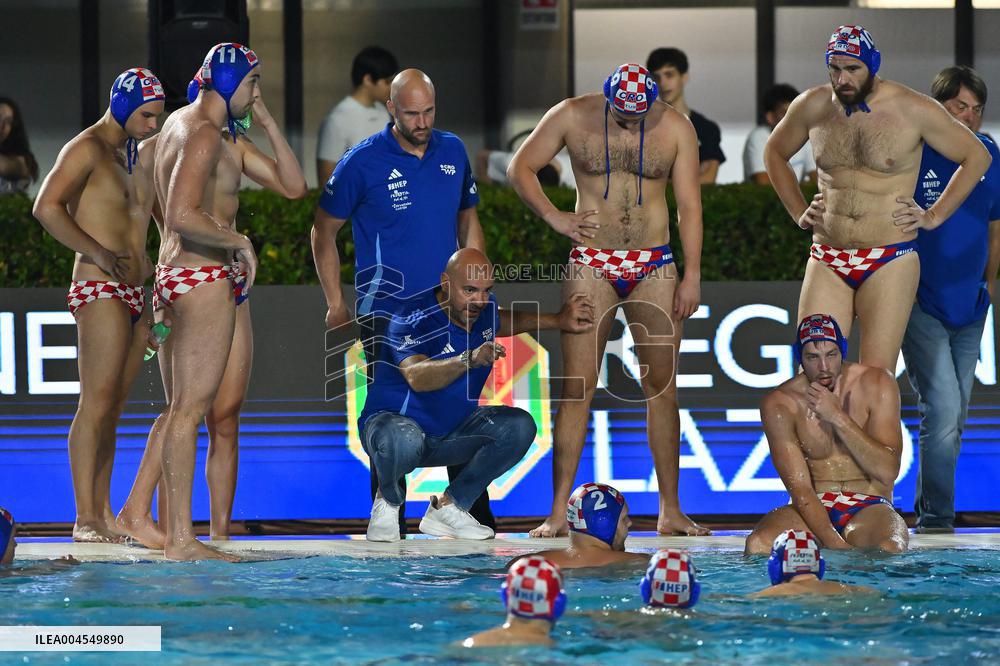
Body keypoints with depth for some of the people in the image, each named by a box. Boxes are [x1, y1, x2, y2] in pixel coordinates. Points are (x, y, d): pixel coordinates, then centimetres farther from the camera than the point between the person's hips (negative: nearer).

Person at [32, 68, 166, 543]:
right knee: (97, 404, -13)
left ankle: (104, 513, 7)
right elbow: (46, 207, -17)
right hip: (99, 290, -8)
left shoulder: (142, 155, 20)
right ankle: (86, 518, -16)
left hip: (136, 293, 8)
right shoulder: (87, 149, -5)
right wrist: (101, 253, -22)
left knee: (113, 408, 6)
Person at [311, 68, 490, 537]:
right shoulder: (363, 163, -6)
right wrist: (336, 304, -1)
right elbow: (323, 231, 2)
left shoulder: (453, 152, 8)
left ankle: (479, 522, 13)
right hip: (386, 314, -4)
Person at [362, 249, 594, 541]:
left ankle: (447, 508, -4)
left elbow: (501, 322, 28)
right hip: (393, 421, -7)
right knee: (405, 440, -42)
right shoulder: (413, 319, -24)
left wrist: (559, 321, 18)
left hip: (451, 434, 7)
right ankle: (387, 502, -6)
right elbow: (417, 377, -43)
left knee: (519, 426, -14)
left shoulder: (484, 309, 0)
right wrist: (469, 360, -58)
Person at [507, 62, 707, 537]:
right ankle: (558, 512, -6)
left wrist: (692, 276, -5)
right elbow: (520, 168, 6)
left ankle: (670, 512, 7)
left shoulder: (675, 128, 0)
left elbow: (689, 205, 1)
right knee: (577, 388, -6)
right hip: (591, 266, -1)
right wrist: (553, 217, -9)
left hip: (654, 267, 1)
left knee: (662, 387, 1)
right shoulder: (571, 117, -3)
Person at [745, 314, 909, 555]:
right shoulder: (779, 404, -5)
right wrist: (834, 544, -29)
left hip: (869, 508, -1)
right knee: (758, 545, -32)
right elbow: (800, 488, -12)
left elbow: (888, 471, -11)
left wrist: (837, 417, -20)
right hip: (813, 508, 1)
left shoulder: (876, 385, -3)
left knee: (889, 550, -37)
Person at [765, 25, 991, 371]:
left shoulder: (913, 110, -4)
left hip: (891, 261, -3)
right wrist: (799, 213, 15)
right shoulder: (812, 106, 5)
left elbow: (977, 157, 7)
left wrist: (934, 216, 3)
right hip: (827, 260, 3)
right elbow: (774, 152, 25)